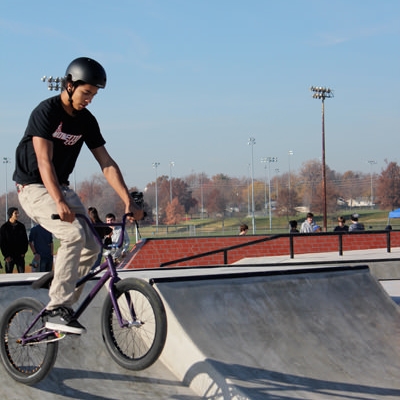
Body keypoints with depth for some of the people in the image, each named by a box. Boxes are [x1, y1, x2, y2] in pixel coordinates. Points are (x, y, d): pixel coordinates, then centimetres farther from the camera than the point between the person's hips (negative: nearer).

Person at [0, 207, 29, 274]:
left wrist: (23, 252, 2)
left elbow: (25, 240, 13)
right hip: (9, 256, -3)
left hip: (20, 256, 3)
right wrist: (6, 256, -9)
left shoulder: (21, 226, 8)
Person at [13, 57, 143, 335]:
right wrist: (59, 203, -40)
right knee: (74, 234, -28)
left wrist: (129, 202, -9)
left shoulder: (87, 121, 2)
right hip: (34, 187, -7)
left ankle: (64, 307, 7)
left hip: (61, 187, 7)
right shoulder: (46, 112, -18)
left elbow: (107, 164, 2)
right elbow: (44, 161, -27)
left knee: (91, 246, -6)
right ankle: (57, 310, -25)